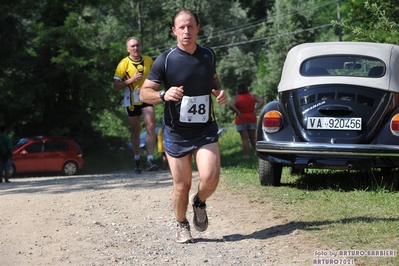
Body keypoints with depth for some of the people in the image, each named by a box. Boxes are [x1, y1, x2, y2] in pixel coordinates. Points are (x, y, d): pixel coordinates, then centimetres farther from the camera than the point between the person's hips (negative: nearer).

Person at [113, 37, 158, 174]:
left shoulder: (149, 61, 3)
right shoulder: (124, 64, -6)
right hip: (131, 101, -1)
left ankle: (150, 160, -15)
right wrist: (131, 80, -20)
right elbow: (116, 86, -8)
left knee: (151, 126, -15)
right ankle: (137, 160, 22)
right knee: (135, 131, 8)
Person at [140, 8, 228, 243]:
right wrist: (164, 95, -26)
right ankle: (182, 225, 28)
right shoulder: (165, 60, -9)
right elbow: (145, 92, -5)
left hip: (206, 130, 2)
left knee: (210, 177, -17)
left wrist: (220, 92, 1)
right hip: (176, 133, -2)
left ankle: (199, 203, 17)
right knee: (182, 185, 2)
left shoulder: (208, 55, 3)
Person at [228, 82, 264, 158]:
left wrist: (237, 112, -15)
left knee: (245, 138, -2)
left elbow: (230, 105, -25)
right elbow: (262, 101, -5)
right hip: (252, 119, 3)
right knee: (253, 138, 14)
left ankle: (247, 155, -5)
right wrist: (255, 110, -6)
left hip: (241, 120, -3)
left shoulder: (236, 98, -8)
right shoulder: (252, 96, 3)